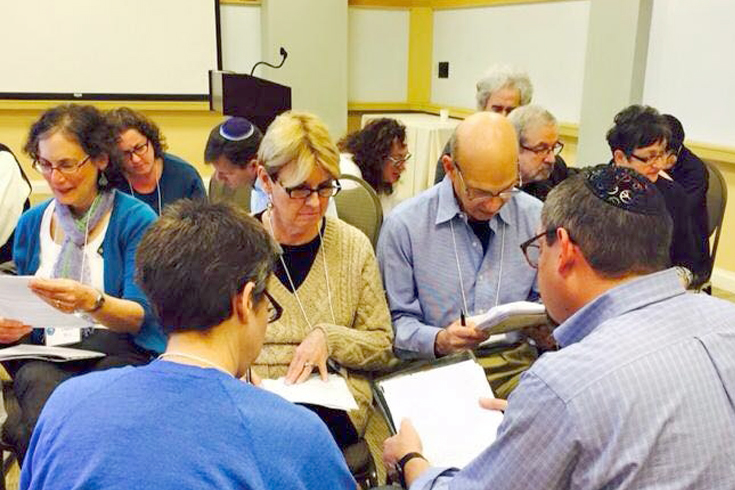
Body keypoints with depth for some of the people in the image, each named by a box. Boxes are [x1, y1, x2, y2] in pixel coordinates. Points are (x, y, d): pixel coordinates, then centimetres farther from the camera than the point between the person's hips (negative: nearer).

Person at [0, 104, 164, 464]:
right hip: (46, 356, 4)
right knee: (38, 382, -30)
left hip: (121, 352, -4)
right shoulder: (31, 223, 13)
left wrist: (91, 301, -27)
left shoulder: (136, 219, -2)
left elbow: (141, 317, -8)